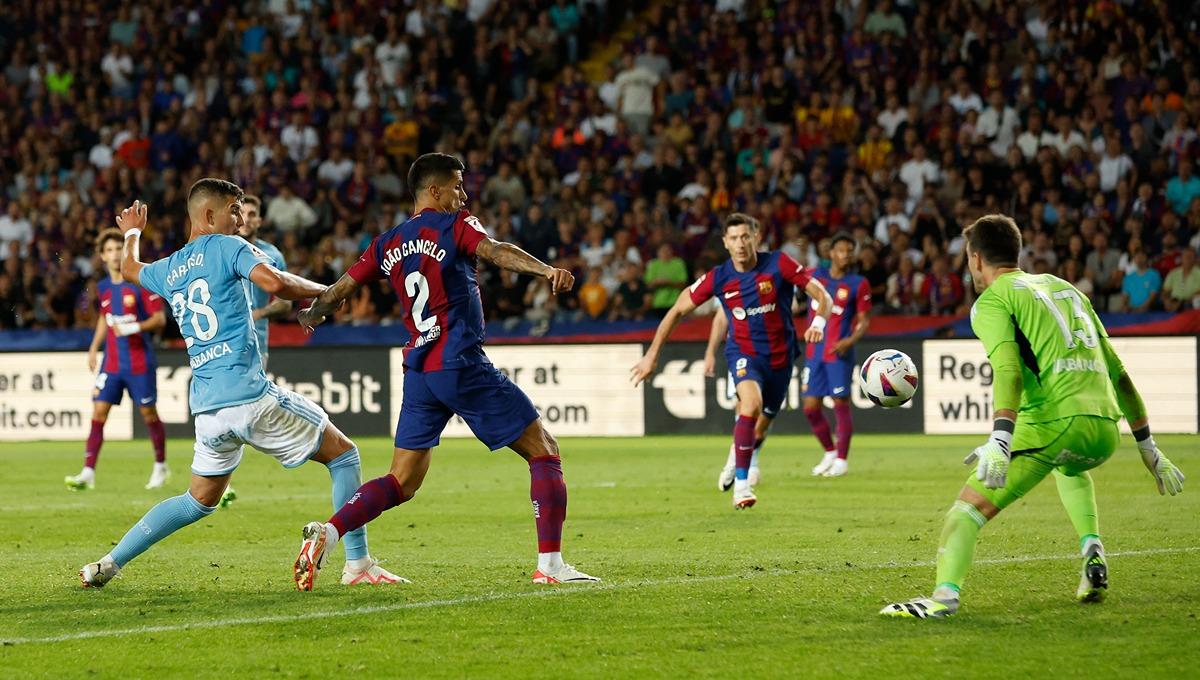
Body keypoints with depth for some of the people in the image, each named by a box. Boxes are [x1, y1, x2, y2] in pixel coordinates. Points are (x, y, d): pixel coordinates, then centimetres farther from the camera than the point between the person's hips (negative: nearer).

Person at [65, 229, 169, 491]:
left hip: (140, 363, -4)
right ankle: (88, 473, -9)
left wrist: (134, 327, -24)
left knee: (148, 413, 5)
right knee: (98, 412, -6)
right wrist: (94, 348, 20)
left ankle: (160, 467, 25)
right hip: (111, 363, 4)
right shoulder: (103, 287, 8)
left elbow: (160, 319, -10)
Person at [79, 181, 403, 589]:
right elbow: (274, 283, -19)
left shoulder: (168, 269, 18)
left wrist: (131, 235, 61)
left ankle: (108, 564, 14)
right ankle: (358, 564, -1)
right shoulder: (225, 248, -3)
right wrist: (324, 292, -3)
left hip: (205, 406, 7)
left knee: (200, 500, 21)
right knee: (343, 453, 5)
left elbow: (129, 269, 41)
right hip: (248, 394, -7)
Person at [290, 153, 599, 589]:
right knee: (544, 452, 3)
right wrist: (545, 269, -37)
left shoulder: (388, 245, 14)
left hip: (418, 371, 6)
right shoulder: (455, 226, -2)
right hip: (462, 365, -6)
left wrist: (312, 314, 41)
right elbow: (494, 251, -21)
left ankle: (328, 532, -10)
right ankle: (550, 565, -5)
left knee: (401, 483, 12)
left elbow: (340, 288, 19)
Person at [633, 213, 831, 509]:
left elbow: (822, 295, -11)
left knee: (758, 431, 13)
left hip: (780, 356, 2)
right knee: (752, 403, -32)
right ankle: (742, 483, -28)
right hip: (743, 354, -2)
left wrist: (818, 322, -33)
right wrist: (652, 355, -4)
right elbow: (677, 310, -1)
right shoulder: (718, 278, -10)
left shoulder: (778, 264, -13)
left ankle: (735, 463, 48)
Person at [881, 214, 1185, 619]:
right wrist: (1148, 448, 31)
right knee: (1069, 466, 41)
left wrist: (1000, 441, -27)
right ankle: (1092, 552, 22)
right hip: (1106, 432, 7)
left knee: (970, 506, -7)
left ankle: (944, 595, -29)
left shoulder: (992, 301, 5)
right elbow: (1117, 373, 27)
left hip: (1052, 424, -7)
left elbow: (1008, 370, -15)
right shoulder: (1065, 289, 26)